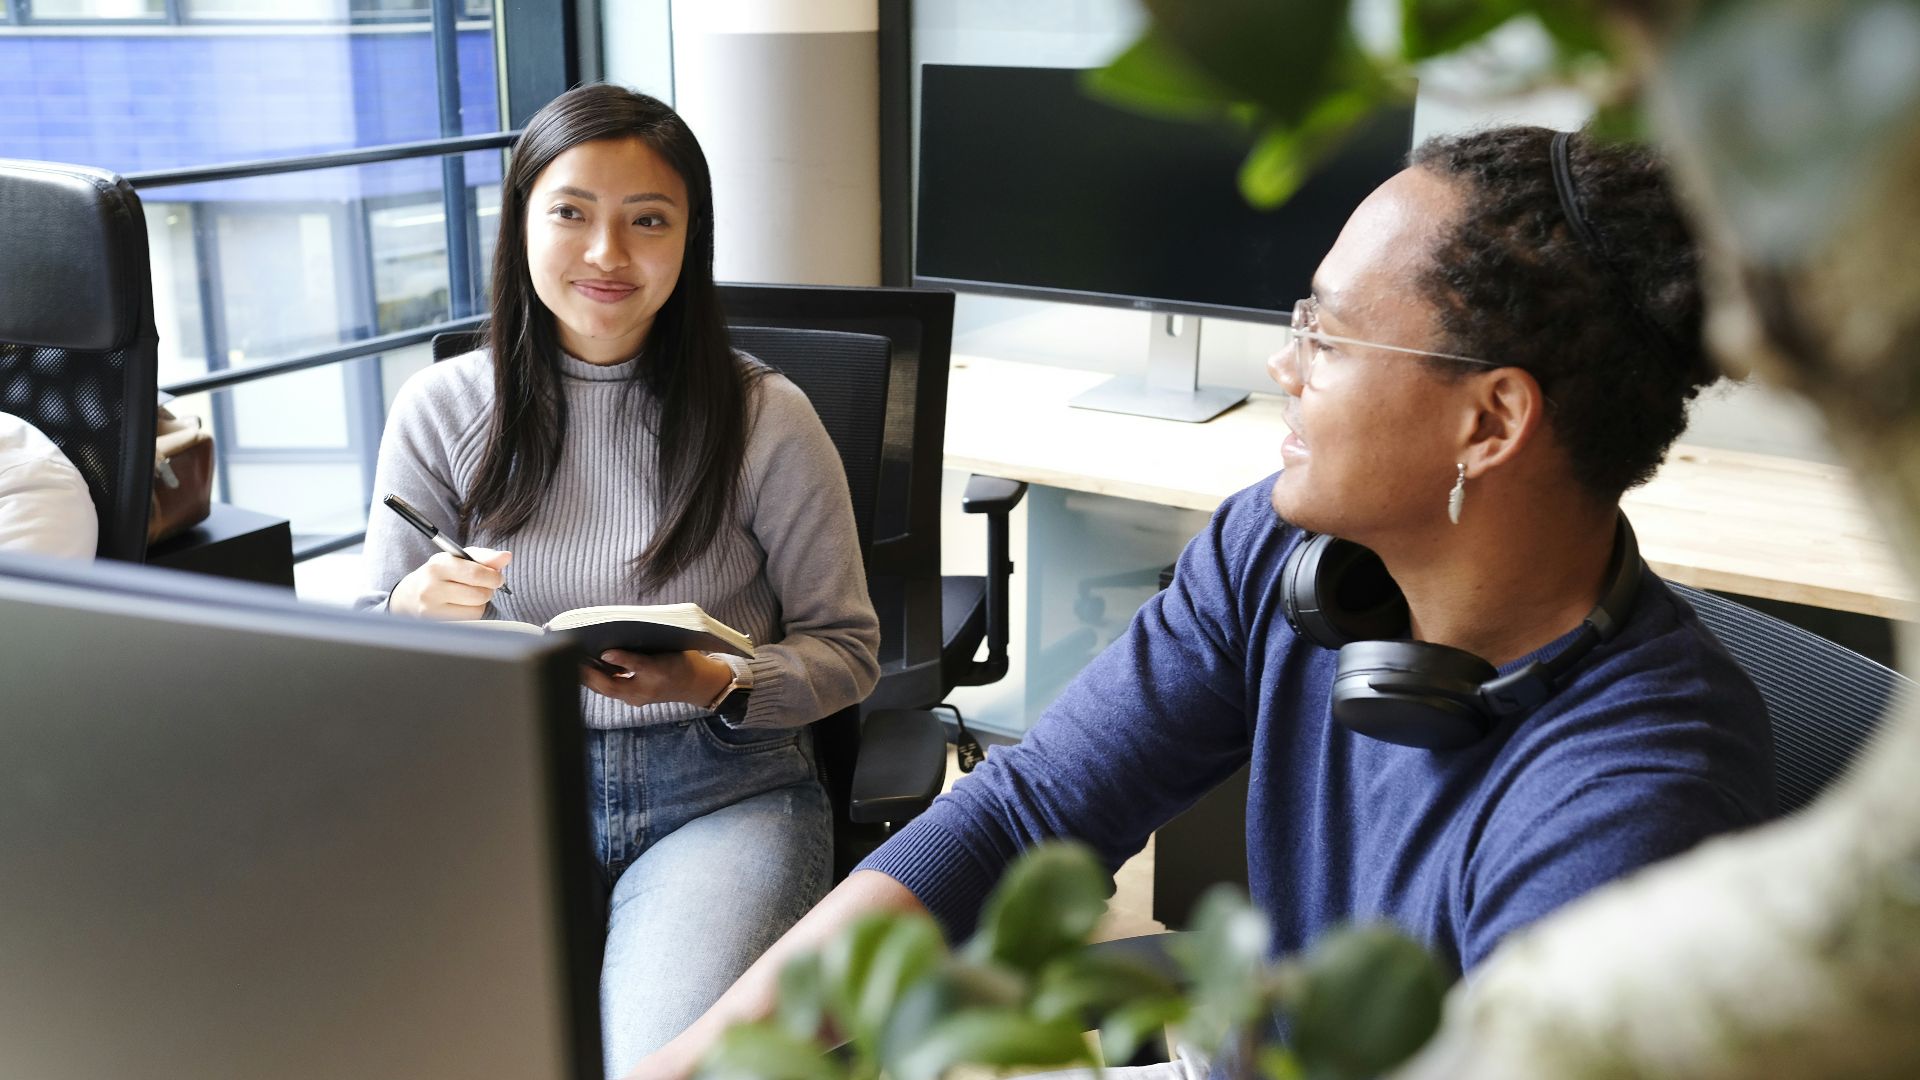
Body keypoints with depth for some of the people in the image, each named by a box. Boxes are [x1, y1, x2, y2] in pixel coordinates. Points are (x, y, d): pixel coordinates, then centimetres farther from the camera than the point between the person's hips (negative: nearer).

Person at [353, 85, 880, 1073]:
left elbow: (845, 647, 4)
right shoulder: (440, 411, 4)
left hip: (720, 793, -1)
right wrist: (413, 614, -15)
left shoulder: (765, 418, -2)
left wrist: (719, 684, -17)